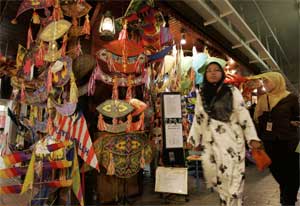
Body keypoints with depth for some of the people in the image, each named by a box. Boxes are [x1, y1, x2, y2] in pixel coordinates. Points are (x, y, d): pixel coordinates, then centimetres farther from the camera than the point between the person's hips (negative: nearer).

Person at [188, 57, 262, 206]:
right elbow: (198, 118, 11)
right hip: (210, 142, 3)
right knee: (214, 175, 7)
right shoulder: (201, 94, 8)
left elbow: (243, 115, -3)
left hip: (232, 139, -3)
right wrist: (195, 139, 13)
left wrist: (252, 138, -8)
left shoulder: (232, 91, -1)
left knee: (232, 176, -1)